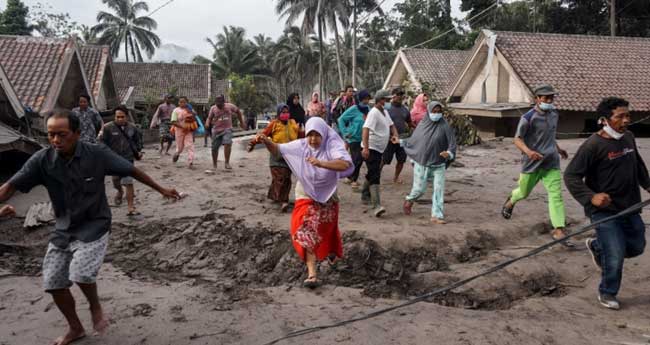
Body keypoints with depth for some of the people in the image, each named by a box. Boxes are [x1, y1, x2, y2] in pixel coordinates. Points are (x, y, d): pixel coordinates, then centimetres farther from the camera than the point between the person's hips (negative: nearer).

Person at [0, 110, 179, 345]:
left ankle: (95, 307, 13)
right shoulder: (42, 160, -13)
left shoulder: (97, 154, -18)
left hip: (94, 225, -4)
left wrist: (161, 190, -2)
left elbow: (132, 171, -7)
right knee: (53, 283, 7)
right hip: (63, 228, 4)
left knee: (81, 273, -23)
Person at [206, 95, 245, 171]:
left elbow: (238, 111, 15)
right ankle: (214, 165, 25)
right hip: (216, 130, 1)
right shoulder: (213, 108, -1)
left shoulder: (230, 106, 0)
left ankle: (227, 163, -15)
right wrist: (207, 123, -21)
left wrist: (241, 122, 18)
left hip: (227, 129, -1)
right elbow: (209, 118, 2)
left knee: (227, 144, -25)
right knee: (214, 148, 5)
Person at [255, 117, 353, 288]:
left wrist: (321, 163, -49)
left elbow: (345, 164, -37)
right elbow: (278, 149, -6)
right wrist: (266, 141, -28)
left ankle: (331, 251, 55)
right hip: (306, 196, 1)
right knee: (306, 232, -13)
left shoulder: (332, 145, -21)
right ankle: (312, 274, -14)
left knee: (327, 229, 22)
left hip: (327, 196, 0)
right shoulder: (301, 145, -12)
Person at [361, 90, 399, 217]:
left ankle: (365, 196, 39)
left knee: (373, 174, 22)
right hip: (371, 149, -10)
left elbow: (391, 125, 23)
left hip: (380, 149, 10)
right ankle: (376, 206, -22)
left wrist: (395, 135, 0)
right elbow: (366, 129, -29)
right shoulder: (374, 113, -18)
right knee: (375, 176, -16)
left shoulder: (385, 112, 12)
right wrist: (365, 148, -39)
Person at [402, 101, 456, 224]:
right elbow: (413, 139, 15)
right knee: (419, 189, 6)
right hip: (421, 163, 0)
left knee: (439, 189, -5)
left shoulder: (444, 126, -6)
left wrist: (449, 153, -28)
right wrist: (401, 141, 18)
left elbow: (452, 143, -10)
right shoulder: (422, 124, 0)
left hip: (438, 165, 0)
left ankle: (437, 216, 2)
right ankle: (409, 201, 37)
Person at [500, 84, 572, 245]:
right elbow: (517, 139, -14)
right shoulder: (529, 117, -12)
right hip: (532, 163, -4)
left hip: (551, 162, 4)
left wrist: (558, 149, 27)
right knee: (524, 192, 15)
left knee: (556, 195, -7)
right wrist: (528, 151, -31)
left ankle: (558, 230, -5)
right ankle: (511, 201, 50)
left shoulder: (554, 115, 7)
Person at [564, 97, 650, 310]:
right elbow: (571, 175, -21)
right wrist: (591, 197, -32)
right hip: (605, 211, -7)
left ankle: (596, 247, 44)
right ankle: (607, 294, 21)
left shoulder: (629, 138, 4)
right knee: (615, 256, -5)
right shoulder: (594, 145, -19)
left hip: (630, 208, 7)